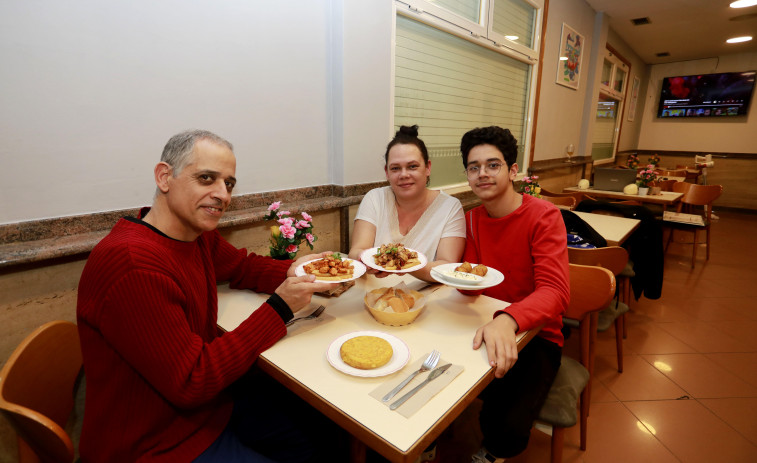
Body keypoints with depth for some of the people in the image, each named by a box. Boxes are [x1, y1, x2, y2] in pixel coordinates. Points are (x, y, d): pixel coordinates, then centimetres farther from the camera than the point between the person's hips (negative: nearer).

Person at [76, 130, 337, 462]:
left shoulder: (198, 232, -4)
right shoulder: (133, 266, -31)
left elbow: (243, 266, 12)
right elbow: (191, 383, -28)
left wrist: (295, 271, -8)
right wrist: (279, 308, -27)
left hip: (209, 392, 8)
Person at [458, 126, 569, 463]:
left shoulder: (543, 216, -13)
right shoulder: (471, 220, 3)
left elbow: (555, 292, -25)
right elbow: (471, 288, 3)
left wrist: (508, 320, -44)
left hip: (535, 336, -4)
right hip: (485, 329, 4)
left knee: (509, 428, -23)